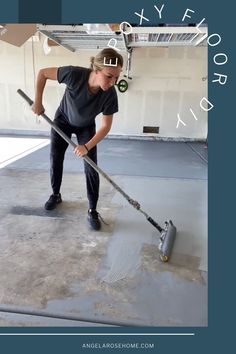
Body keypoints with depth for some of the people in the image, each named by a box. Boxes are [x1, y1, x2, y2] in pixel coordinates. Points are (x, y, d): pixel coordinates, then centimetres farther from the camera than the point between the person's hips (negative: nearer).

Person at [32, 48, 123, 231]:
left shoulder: (110, 94, -32)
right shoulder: (75, 74, -36)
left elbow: (106, 126, -24)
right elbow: (43, 73, -20)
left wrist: (87, 147, -34)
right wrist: (38, 102, -19)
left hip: (86, 127, 0)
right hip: (63, 120, 1)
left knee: (91, 167, -9)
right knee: (55, 159, 9)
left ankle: (92, 211, 2)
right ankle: (56, 195, 33)